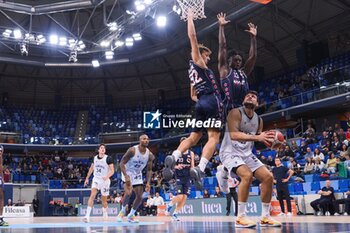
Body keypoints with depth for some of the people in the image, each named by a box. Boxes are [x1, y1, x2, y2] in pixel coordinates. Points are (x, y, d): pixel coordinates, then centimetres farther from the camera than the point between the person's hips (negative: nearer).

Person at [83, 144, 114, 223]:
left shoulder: (108, 158, -10)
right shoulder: (95, 158, 5)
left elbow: (112, 171, -14)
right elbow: (91, 168, 20)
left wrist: (107, 176, -32)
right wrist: (87, 178, 21)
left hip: (105, 180, -3)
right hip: (96, 179, 3)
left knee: (104, 200, 9)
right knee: (92, 195, -17)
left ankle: (105, 213, 36)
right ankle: (87, 215, -24)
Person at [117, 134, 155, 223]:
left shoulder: (150, 155, -11)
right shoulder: (132, 150, -25)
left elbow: (149, 170, -2)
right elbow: (122, 163, -22)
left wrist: (148, 183, -14)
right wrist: (126, 176, -33)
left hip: (137, 174, 5)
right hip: (128, 172, -5)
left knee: (139, 197, 1)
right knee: (128, 193, -25)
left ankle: (131, 215, 18)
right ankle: (123, 211, 1)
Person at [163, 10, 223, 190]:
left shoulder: (194, 71, 28)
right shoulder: (197, 61, 6)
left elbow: (193, 96, 33)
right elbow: (192, 37, -3)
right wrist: (190, 18, 6)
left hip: (201, 103, 9)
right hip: (211, 101, -9)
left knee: (194, 137, 9)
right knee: (214, 137, -13)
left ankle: (173, 158, -12)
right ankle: (199, 169, -30)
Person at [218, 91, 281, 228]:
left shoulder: (259, 119, 8)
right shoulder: (236, 113, -15)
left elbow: (259, 140, 17)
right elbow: (233, 135, -28)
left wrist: (269, 142, -5)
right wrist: (257, 137, -36)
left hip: (247, 154, 8)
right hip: (230, 152, -8)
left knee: (268, 177, -2)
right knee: (247, 175, -31)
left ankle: (265, 217, 9)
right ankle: (240, 217, -20)